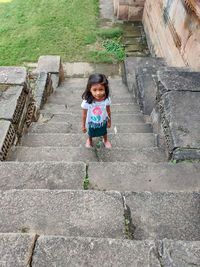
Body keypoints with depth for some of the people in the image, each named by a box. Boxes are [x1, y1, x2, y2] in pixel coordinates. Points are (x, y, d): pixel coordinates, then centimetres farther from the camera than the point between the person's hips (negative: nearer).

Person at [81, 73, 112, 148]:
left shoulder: (106, 100, -30)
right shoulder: (86, 102, -35)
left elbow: (108, 111, -12)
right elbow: (84, 115, -20)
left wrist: (109, 121, 2)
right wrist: (83, 126, -8)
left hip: (103, 122, 1)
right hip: (92, 123, -1)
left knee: (104, 131, 32)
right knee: (91, 133, 30)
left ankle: (105, 140, 65)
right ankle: (89, 140, 66)